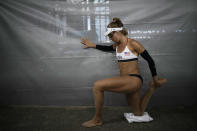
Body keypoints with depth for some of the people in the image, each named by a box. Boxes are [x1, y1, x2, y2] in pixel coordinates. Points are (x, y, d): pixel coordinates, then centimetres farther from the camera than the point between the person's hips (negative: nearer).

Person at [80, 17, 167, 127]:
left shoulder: (132, 43, -10)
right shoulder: (117, 45, 12)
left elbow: (150, 60, -6)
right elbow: (108, 48, 35)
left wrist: (155, 80, -1)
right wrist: (92, 45, 31)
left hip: (134, 80, -9)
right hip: (127, 82, 9)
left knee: (98, 86, -21)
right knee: (138, 113, 22)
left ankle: (97, 119, -5)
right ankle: (153, 88, 36)